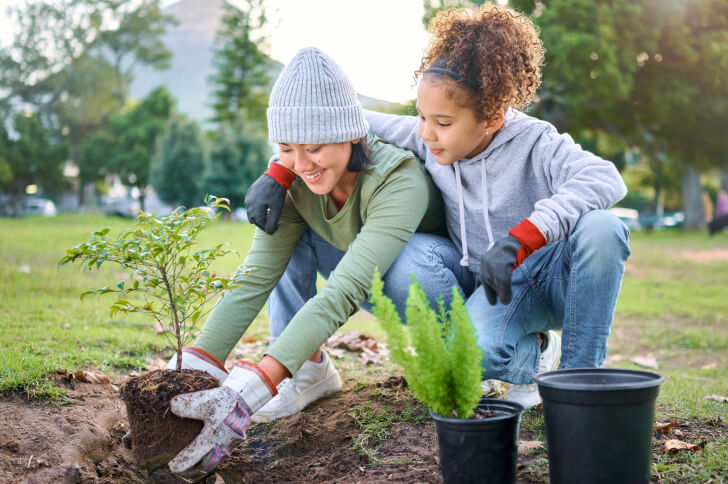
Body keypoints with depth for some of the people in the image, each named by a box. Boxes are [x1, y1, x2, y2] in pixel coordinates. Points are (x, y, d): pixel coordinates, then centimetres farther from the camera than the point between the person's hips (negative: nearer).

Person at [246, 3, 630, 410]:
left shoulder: (533, 143, -20)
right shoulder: (424, 138, -9)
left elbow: (606, 179, -37)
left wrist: (520, 239, -47)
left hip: (555, 279, -1)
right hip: (493, 285, 2)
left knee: (601, 228, -36)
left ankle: (578, 374, -17)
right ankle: (532, 354, 4)